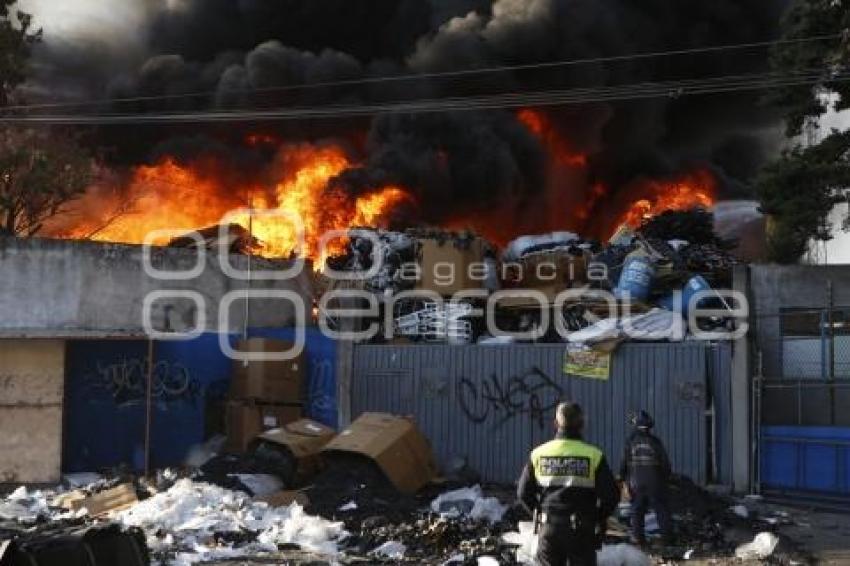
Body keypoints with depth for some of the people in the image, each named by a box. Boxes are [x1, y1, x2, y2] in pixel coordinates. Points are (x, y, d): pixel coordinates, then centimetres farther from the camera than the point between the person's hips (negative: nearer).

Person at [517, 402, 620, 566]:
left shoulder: (539, 454, 0)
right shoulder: (593, 455, -9)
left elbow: (523, 492, 4)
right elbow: (611, 495, -10)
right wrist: (599, 518, 9)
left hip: (549, 528, 2)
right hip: (582, 531, -2)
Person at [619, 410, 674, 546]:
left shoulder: (630, 443, -3)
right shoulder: (655, 442, -6)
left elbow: (623, 465, 0)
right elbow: (665, 464, -2)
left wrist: (624, 479, 14)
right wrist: (665, 480, 12)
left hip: (636, 483, 1)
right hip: (655, 484, -1)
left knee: (637, 510, 10)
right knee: (661, 509, 7)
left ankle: (637, 536, 7)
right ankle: (667, 537, 9)